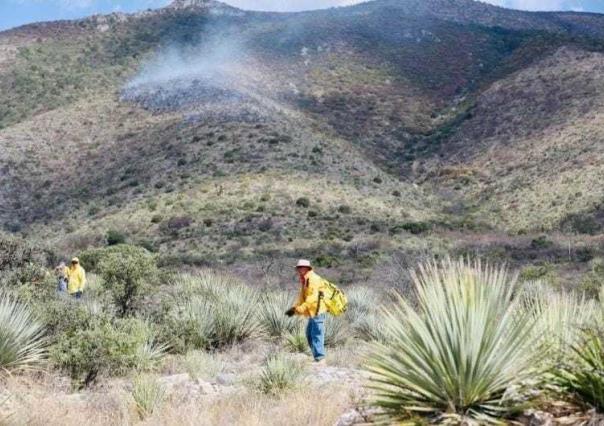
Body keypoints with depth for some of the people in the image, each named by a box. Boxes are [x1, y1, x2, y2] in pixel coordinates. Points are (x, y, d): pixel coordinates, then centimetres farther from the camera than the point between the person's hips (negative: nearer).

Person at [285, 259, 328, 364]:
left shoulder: (313, 279, -14)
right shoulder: (305, 281, 18)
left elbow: (312, 299, -23)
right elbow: (302, 299, 19)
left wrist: (298, 309, -26)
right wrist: (294, 308, 4)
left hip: (317, 312, -11)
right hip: (312, 313, 11)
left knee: (316, 335, -12)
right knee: (309, 335, 15)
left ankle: (320, 359, -11)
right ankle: (317, 357, 21)